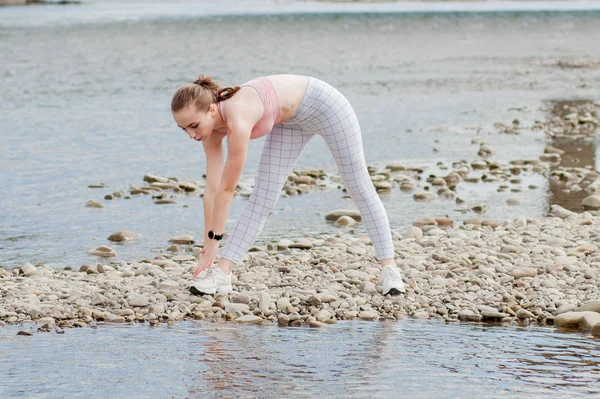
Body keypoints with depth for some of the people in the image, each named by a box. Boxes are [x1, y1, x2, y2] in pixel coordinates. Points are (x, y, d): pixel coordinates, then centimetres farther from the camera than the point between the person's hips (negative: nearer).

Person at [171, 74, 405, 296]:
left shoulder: (237, 120, -39)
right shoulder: (211, 127, -16)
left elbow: (227, 189, -32)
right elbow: (212, 189, -13)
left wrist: (213, 243, -25)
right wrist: (208, 246, -12)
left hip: (323, 105, -7)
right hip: (290, 121, 7)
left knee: (359, 188, 5)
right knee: (261, 199, -3)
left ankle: (389, 268, 14)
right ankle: (222, 274, -6)